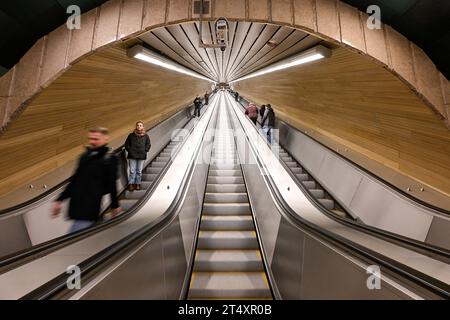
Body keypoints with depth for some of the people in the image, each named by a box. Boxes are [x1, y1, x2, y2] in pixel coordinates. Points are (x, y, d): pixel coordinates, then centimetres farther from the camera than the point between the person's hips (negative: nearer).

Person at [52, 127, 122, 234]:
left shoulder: (110, 159, -8)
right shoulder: (84, 156, 12)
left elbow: (111, 185, -8)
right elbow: (75, 180, 18)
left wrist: (115, 205, -3)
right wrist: (60, 200, 17)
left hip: (90, 209, -7)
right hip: (76, 205, 7)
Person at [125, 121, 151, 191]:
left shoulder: (146, 136, 6)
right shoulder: (131, 135, 5)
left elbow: (148, 145, 10)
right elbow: (127, 144, 10)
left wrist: (144, 151, -1)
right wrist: (130, 150, -1)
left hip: (141, 156, 1)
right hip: (132, 156, 0)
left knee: (139, 171, 7)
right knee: (132, 171, -1)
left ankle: (138, 184, 17)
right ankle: (131, 184, 6)